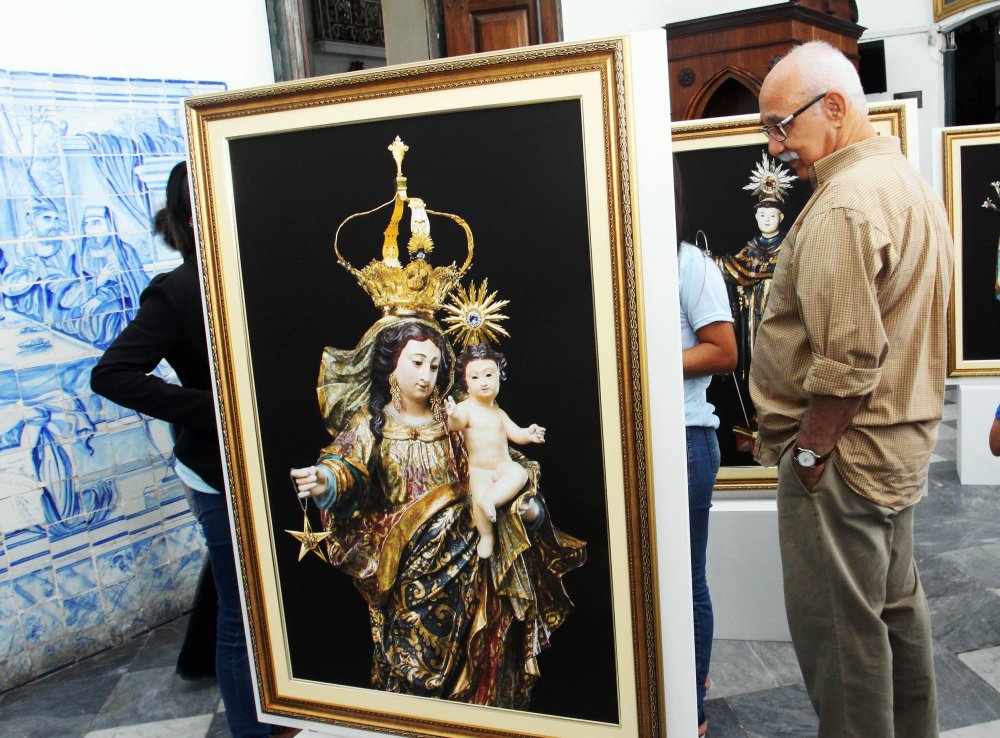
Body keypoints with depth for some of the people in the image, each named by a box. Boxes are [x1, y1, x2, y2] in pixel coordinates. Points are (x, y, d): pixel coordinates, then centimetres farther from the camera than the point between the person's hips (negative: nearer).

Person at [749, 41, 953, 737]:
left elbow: (847, 362, -25)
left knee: (838, 630, 2)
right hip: (904, 444, 11)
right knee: (897, 606, 22)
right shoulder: (909, 182, 13)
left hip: (843, 451, -11)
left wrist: (809, 452, -14)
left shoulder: (843, 205, -20)